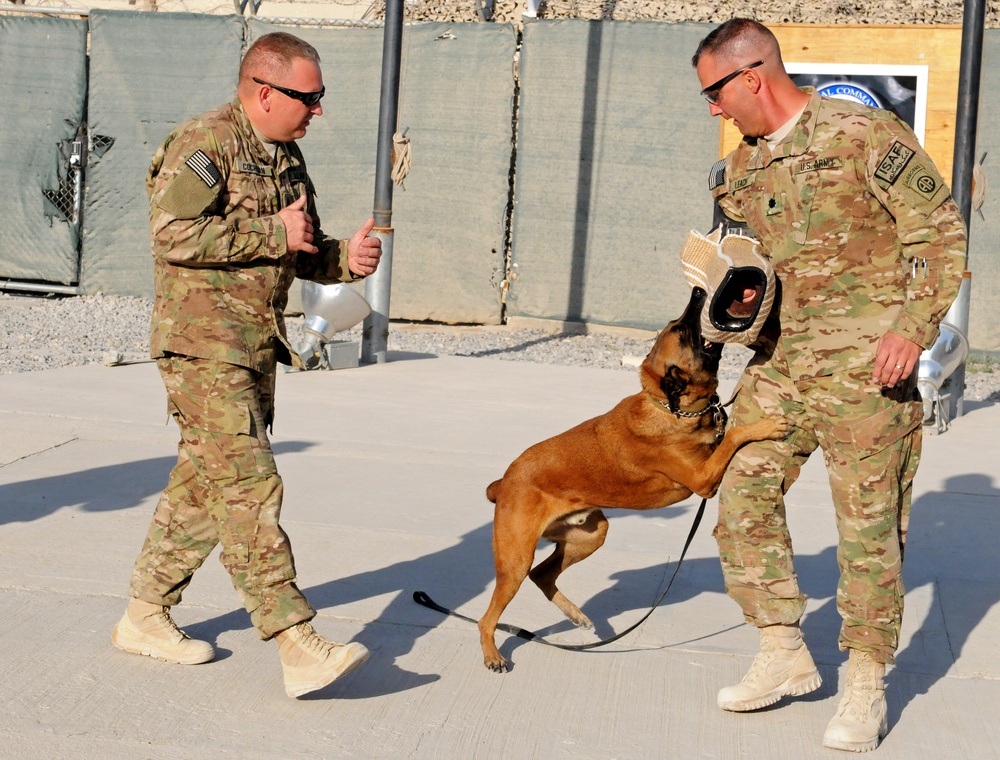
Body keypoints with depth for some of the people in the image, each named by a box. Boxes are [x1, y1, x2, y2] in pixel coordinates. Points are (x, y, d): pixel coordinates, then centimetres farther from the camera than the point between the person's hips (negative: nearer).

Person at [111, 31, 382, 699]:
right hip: (203, 345, -9)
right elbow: (173, 233, -23)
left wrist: (344, 258, 0)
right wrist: (274, 234, -18)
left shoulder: (287, 156, 16)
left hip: (257, 347, 9)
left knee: (204, 485, 14)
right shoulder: (204, 144, -12)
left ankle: (146, 617, 27)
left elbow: (300, 254, 22)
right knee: (250, 488, -13)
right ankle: (298, 647, -16)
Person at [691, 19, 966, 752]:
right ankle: (785, 654, 19)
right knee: (744, 496, 4)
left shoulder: (863, 134, -9)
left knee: (869, 523, -1)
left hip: (863, 363, -7)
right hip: (779, 361, 7)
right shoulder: (740, 168, 12)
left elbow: (939, 230, -9)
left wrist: (914, 327, -19)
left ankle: (867, 686, 13)